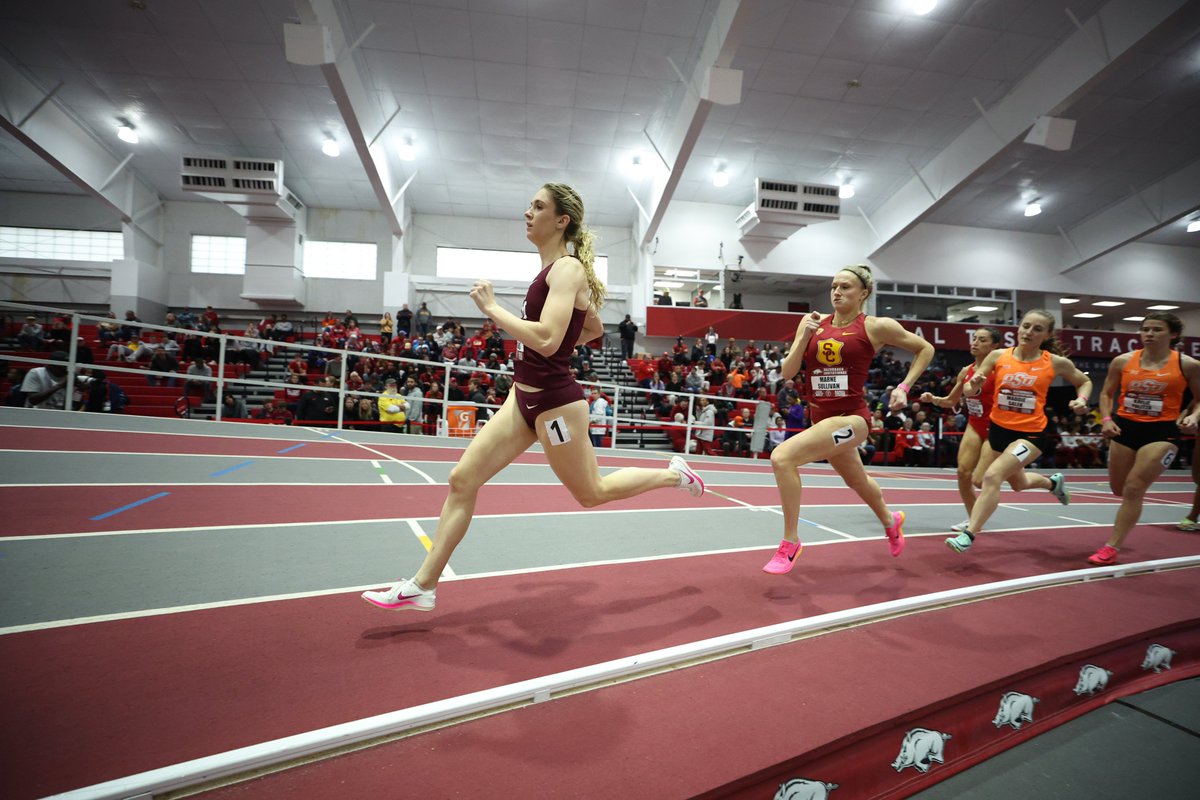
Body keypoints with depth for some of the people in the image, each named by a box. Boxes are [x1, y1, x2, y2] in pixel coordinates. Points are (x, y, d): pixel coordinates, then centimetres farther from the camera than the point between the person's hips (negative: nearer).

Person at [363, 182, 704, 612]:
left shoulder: (567, 269, -15)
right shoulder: (555, 270, 12)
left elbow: (546, 339, -29)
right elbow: (595, 328, 23)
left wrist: (491, 307, -19)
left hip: (554, 402, -9)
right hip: (524, 397, 9)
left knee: (592, 492, 10)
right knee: (462, 479, 5)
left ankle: (674, 473, 31)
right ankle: (423, 585, 15)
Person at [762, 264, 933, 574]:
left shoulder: (876, 326, -5)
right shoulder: (812, 322, 4)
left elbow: (925, 349, 9)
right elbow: (787, 373, 0)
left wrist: (903, 387, -1)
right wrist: (805, 337, -12)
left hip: (850, 417, -6)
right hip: (820, 417, 6)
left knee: (782, 457, -26)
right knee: (857, 481, 28)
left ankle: (790, 543, -11)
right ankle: (890, 521, 61)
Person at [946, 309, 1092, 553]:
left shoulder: (1057, 362, -8)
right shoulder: (998, 356, -5)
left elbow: (1084, 382, 12)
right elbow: (969, 392, -3)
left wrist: (1082, 400, -8)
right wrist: (974, 385, -26)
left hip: (1030, 433, -4)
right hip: (998, 429, 4)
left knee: (993, 475, -25)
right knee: (1018, 483, 25)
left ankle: (968, 535, -20)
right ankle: (1053, 482, 59)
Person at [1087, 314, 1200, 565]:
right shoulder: (1122, 361, 0)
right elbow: (1106, 393, 9)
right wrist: (1106, 419, -6)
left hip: (1162, 432, -3)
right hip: (1125, 427, 3)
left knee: (1133, 489, -12)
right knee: (1119, 489, 13)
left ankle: (1111, 547, -5)